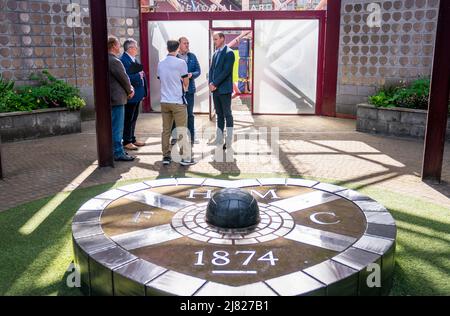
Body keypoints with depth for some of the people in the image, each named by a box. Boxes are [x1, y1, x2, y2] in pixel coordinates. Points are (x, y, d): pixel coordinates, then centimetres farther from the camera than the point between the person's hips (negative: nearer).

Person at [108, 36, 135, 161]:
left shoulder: (107, 60, 13)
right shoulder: (114, 61, -19)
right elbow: (124, 78, -13)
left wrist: (129, 88, 6)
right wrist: (130, 91, 3)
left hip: (111, 98, 10)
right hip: (117, 98, -10)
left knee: (115, 126, 17)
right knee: (117, 127, -5)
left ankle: (117, 150, 26)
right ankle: (118, 153, 1)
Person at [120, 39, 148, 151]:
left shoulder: (134, 59, 14)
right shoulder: (123, 60, -16)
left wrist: (142, 74, 7)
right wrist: (138, 76, -18)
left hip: (137, 95, 10)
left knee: (134, 118, 16)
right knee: (128, 119, -1)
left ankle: (132, 139, 27)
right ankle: (127, 142, 7)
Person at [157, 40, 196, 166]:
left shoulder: (160, 64, 7)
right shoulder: (181, 63, -8)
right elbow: (186, 83, -2)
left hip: (164, 101, 5)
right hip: (178, 101, -5)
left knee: (166, 130, 10)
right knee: (182, 130, -1)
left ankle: (166, 157, 13)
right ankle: (186, 157, -1)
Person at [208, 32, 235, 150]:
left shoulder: (229, 53, -8)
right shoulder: (215, 53, 17)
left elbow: (226, 71, -16)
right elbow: (212, 69, 16)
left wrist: (215, 84, -14)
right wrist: (211, 83, -1)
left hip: (224, 89, -7)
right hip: (215, 89, 8)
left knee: (227, 115, -3)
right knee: (219, 115, 12)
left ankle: (229, 141, 0)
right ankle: (219, 139, 18)